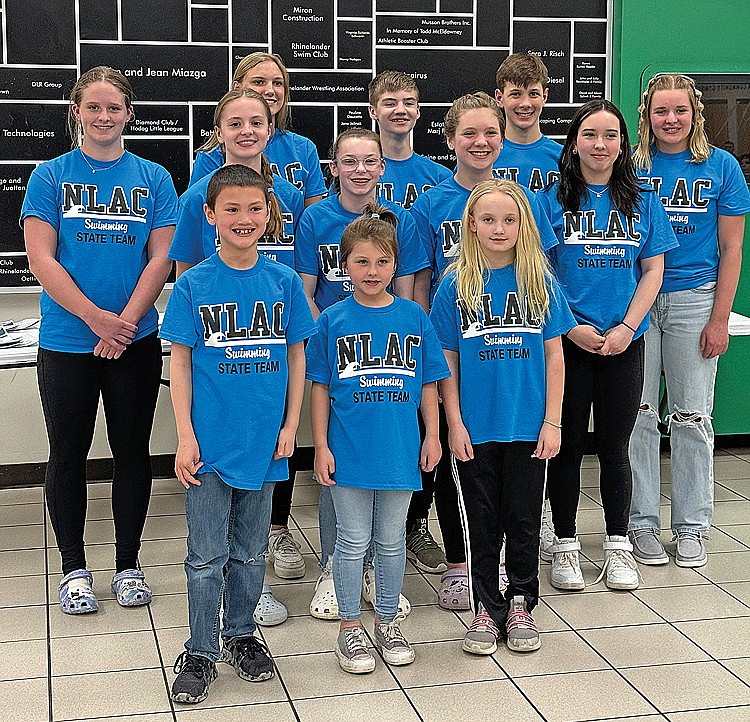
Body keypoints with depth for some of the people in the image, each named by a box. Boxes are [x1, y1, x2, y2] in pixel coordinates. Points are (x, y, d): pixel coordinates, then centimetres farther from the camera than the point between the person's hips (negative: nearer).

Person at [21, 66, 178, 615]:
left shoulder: (153, 178, 4)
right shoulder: (51, 176, 1)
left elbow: (160, 259, -1)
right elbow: (41, 260, -6)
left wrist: (125, 322, -13)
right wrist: (96, 318, -16)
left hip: (136, 342, 1)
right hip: (65, 342, -1)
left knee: (132, 451, 8)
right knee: (69, 453, 7)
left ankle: (129, 566, 22)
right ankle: (74, 569, 21)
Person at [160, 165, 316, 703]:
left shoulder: (284, 281, 1)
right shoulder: (194, 285, -4)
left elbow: (296, 357, 6)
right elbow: (181, 361, -2)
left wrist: (290, 426, 0)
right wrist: (185, 436, -7)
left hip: (264, 441, 2)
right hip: (210, 441, -2)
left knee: (250, 551, 15)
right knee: (206, 555, 5)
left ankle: (241, 635, 32)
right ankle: (201, 652, 18)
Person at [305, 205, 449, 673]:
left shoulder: (414, 317, 1)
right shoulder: (333, 320, -3)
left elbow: (428, 383, 6)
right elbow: (320, 387, 0)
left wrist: (433, 436, 3)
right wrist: (321, 446, -4)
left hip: (400, 450, 2)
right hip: (349, 450, -1)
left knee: (391, 540, 13)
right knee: (353, 542, 7)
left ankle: (388, 622, 29)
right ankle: (350, 628, 21)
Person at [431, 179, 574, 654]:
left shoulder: (540, 281, 0)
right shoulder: (456, 285, -1)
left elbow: (554, 354, 2)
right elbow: (447, 361, 0)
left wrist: (552, 422, -3)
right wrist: (454, 423, -5)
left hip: (528, 425, 0)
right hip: (476, 427, 0)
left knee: (524, 520, 10)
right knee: (482, 521, 9)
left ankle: (521, 606, 25)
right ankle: (486, 609, 22)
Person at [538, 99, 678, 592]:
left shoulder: (642, 201, 7)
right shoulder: (552, 200, 1)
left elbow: (653, 271, 5)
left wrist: (626, 328, -8)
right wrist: (571, 327, -12)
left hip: (624, 344, 2)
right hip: (567, 342, -1)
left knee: (615, 446, 8)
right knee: (568, 444, 5)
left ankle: (618, 546, 20)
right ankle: (565, 544, 18)